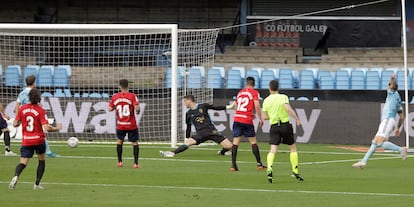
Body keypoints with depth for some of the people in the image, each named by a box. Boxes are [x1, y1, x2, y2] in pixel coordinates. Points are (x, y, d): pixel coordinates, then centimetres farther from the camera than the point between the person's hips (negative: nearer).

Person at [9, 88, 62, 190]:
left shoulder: (22, 109, -1)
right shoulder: (41, 111, -11)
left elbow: (15, 124, 3)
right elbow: (46, 127, -18)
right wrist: (57, 128, -1)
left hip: (26, 141, 2)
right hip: (39, 140, -2)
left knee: (23, 163, 0)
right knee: (42, 161, 20)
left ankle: (16, 176, -32)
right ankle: (37, 184, 17)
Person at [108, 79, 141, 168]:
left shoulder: (115, 97, -1)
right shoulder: (132, 96, -11)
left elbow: (110, 109, 2)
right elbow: (137, 108, -21)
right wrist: (137, 111, 2)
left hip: (120, 125, 3)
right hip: (131, 125, -3)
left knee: (120, 141, 23)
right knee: (135, 142, 8)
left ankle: (119, 161, 24)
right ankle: (136, 163, 0)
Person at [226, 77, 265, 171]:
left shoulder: (240, 92, 16)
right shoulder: (254, 92, 0)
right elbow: (257, 105, -11)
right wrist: (260, 118, -6)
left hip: (237, 118, 4)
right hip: (247, 120, -4)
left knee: (235, 142, 1)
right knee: (253, 142, 7)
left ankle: (233, 165, -5)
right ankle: (259, 163, 8)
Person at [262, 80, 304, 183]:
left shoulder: (266, 101, 5)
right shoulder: (283, 97, -4)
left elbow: (265, 116, 9)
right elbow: (288, 109, -19)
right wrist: (297, 119, -12)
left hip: (274, 126, 2)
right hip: (285, 125, -2)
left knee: (273, 150, -6)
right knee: (293, 148, 13)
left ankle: (269, 169, -29)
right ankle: (295, 171, 11)